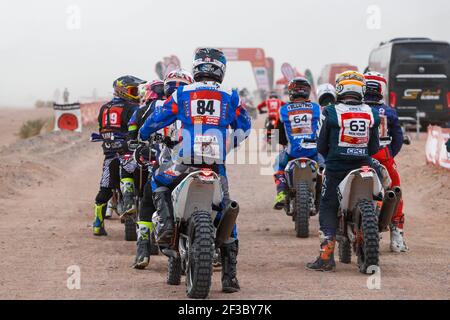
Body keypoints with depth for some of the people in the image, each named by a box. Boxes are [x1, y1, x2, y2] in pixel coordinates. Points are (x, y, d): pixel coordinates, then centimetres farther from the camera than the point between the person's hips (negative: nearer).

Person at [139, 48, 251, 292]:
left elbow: (157, 119, 13)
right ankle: (229, 276, 7)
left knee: (158, 180, 30)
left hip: (185, 160, -1)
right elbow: (244, 128, 21)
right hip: (217, 165, 1)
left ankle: (166, 223, 7)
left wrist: (143, 134, 34)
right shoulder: (230, 98, 10)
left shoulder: (182, 94, 6)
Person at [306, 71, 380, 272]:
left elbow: (322, 145, -2)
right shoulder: (371, 114, 0)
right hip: (363, 167, 3)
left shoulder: (331, 113, -9)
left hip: (336, 168, -3)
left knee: (328, 210, 0)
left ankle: (326, 257, -9)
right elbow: (375, 147, 6)